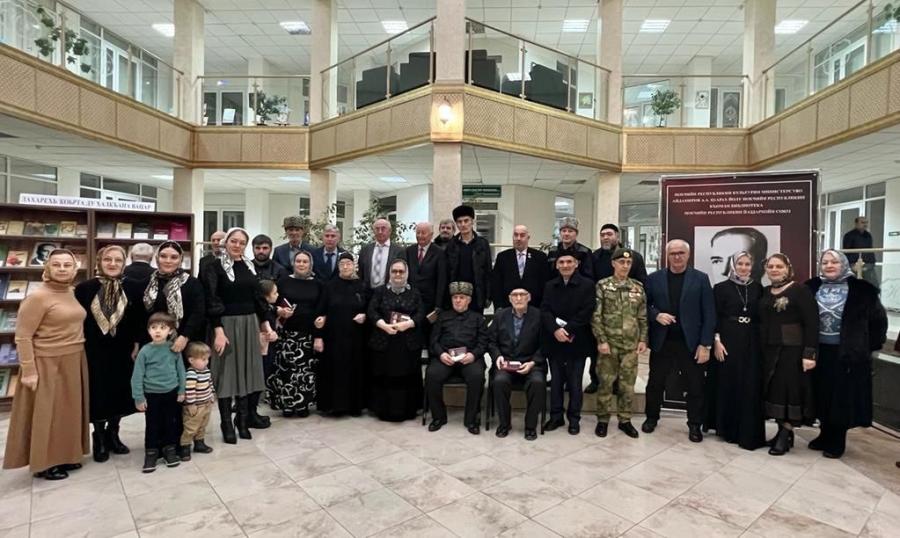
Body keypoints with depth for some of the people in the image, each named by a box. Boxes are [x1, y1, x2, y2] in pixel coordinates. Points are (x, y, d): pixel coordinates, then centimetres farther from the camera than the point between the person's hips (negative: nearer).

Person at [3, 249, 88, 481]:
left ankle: (63, 455, 30)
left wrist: (78, 359, 11)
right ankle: (43, 463, 21)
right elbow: (22, 337, -14)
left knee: (68, 409, 16)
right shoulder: (37, 297, -15)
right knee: (46, 412, 6)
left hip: (74, 363, 7)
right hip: (48, 364, -7)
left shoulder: (71, 293, 5)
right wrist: (29, 371, -16)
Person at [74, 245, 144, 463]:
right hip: (94, 352, -1)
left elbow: (140, 320, 1)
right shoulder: (84, 288, -4)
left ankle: (113, 434, 29)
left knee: (120, 392, 10)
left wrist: (137, 345, -4)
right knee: (98, 394, 6)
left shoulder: (134, 288, -2)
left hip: (123, 351, 1)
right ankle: (99, 439, 24)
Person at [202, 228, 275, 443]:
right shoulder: (214, 267, -7)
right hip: (226, 324, -5)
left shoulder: (249, 266, 9)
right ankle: (227, 423, 13)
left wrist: (265, 322, 10)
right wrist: (218, 331, -20)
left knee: (247, 369, 10)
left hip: (250, 323, 5)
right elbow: (211, 301, -13)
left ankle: (244, 418, 22)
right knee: (227, 371, 1)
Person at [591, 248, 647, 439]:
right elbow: (595, 316, -7)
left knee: (628, 384, 9)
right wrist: (601, 340, -12)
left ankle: (625, 419, 25)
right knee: (605, 383, 5)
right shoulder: (602, 286, -4)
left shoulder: (638, 287, 7)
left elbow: (643, 317, 10)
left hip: (631, 345, 3)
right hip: (609, 343, -3)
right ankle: (602, 419, 20)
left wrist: (643, 339, 3)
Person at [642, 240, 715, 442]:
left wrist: (705, 344, -8)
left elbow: (709, 314, -2)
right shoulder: (654, 279, 3)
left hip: (691, 343, -1)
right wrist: (656, 315, -14)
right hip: (662, 342, 1)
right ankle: (651, 417, 30)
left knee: (695, 386, 8)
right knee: (655, 383, 11)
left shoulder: (701, 279, 0)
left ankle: (695, 425, 26)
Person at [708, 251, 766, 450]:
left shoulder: (758, 288, 8)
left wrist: (762, 341, 3)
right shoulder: (721, 288, -1)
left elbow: (761, 316, 10)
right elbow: (714, 317, -3)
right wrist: (717, 341, -11)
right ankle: (727, 428, 15)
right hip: (728, 340, -3)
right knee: (727, 384, 3)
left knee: (750, 387, 2)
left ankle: (748, 433, 10)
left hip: (751, 342, 3)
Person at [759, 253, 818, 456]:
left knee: (789, 390, 0)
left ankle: (786, 435, 11)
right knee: (774, 390, 11)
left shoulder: (800, 291, -8)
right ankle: (783, 431, 23)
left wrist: (809, 353, -18)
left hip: (792, 350, -6)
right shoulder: (765, 292, 10)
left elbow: (812, 324, -13)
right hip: (769, 351, 6)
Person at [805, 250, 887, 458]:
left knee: (842, 397, 6)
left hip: (847, 353, -3)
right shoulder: (812, 288, 2)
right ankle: (825, 435, 26)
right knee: (822, 396, 11)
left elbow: (879, 318, 0)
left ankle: (837, 441, 18)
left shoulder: (860, 289, -6)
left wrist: (870, 345, -1)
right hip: (819, 352, 3)